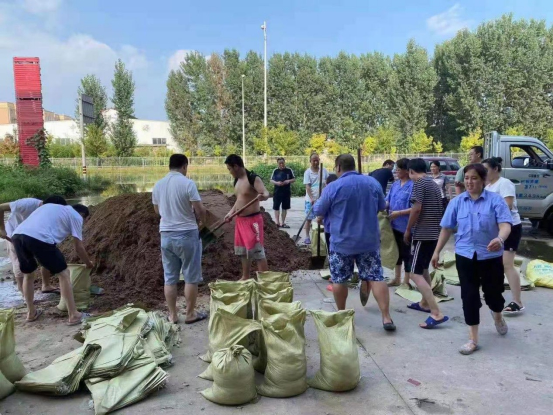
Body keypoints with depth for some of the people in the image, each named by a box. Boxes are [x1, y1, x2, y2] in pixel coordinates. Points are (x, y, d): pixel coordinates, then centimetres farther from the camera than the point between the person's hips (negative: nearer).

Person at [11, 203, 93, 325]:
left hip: (17, 235, 7)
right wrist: (88, 263, 33)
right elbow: (79, 248, 16)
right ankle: (74, 315, 11)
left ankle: (31, 313, 40)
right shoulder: (76, 216, 17)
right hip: (39, 238, -7)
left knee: (28, 274, 28)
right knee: (63, 274, 7)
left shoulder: (52, 207, 36)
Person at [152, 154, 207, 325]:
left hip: (166, 235, 6)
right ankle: (190, 314, 16)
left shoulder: (158, 185, 5)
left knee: (170, 277, 12)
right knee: (191, 277, 7)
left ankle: (172, 315, 20)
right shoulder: (187, 183, -14)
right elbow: (200, 210, -13)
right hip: (187, 234, -5)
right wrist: (201, 219, 8)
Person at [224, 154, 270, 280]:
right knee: (243, 250, 17)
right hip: (240, 220, 9)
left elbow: (266, 193, -28)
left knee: (257, 251, -7)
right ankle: (245, 277, 30)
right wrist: (231, 212, 13)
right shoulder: (237, 180, 10)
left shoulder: (253, 178, -17)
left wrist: (262, 196, -50)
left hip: (253, 220, -9)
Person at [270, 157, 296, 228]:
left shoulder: (289, 170, 1)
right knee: (276, 207, 2)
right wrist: (277, 183, -17)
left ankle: (283, 223, 17)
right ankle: (277, 222, 12)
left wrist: (289, 181, -15)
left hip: (286, 192, 1)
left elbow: (294, 179, 5)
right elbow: (271, 180, 2)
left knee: (285, 208, 8)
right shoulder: (275, 171, 0)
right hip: (277, 192, -1)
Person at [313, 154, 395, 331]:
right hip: (370, 240, 4)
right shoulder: (373, 182, 2)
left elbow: (318, 211, -1)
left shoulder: (333, 187, -12)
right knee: (376, 277, 7)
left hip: (342, 241, -3)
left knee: (339, 279, 12)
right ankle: (386, 318, 4)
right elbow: (382, 206, 16)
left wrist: (326, 206, 21)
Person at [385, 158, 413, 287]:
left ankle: (406, 282, 20)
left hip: (406, 226, -8)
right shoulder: (395, 184, 7)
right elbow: (388, 200, 12)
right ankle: (397, 279, 33)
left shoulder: (413, 185, -17)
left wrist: (399, 213, -22)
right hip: (394, 224, 8)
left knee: (406, 253, 6)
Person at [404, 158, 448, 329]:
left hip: (422, 233, -9)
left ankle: (437, 313, -15)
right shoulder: (434, 184, 17)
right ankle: (425, 303, 33)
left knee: (415, 273, -10)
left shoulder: (419, 183, -10)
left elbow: (416, 208, -19)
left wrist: (408, 230, -8)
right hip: (434, 233, 10)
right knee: (423, 269, 23)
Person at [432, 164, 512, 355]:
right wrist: (437, 252, 7)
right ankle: (473, 339, 13)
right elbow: (447, 228, 6)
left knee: (493, 291, 12)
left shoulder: (495, 200, -7)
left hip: (491, 256, -1)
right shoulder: (456, 202, 1)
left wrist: (500, 239, -39)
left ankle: (498, 315, 49)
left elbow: (505, 224, -18)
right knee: (469, 296, 2)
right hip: (465, 255, 2)